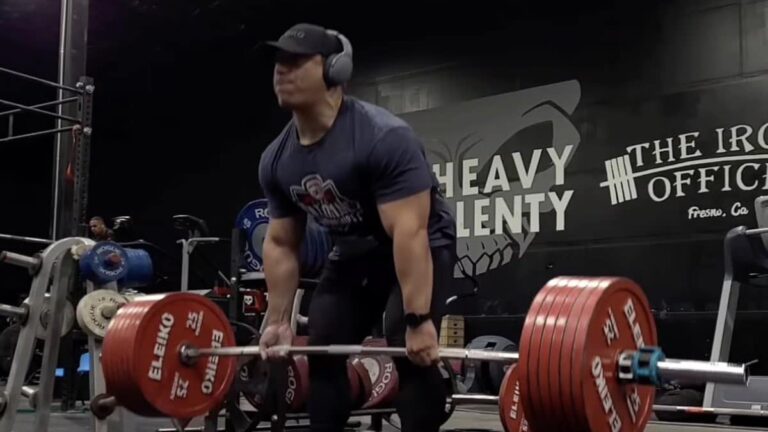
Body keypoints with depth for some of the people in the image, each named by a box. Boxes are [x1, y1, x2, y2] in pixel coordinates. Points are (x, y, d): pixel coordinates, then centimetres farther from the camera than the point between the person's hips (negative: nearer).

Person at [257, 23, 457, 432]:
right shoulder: (276, 159, -9)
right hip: (353, 252, 7)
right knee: (321, 351, 3)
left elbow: (408, 234, -36)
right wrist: (278, 321, 1)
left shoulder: (383, 137, -32)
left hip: (422, 247, -7)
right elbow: (281, 245, 1)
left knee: (410, 352, -23)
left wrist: (419, 320, -38)